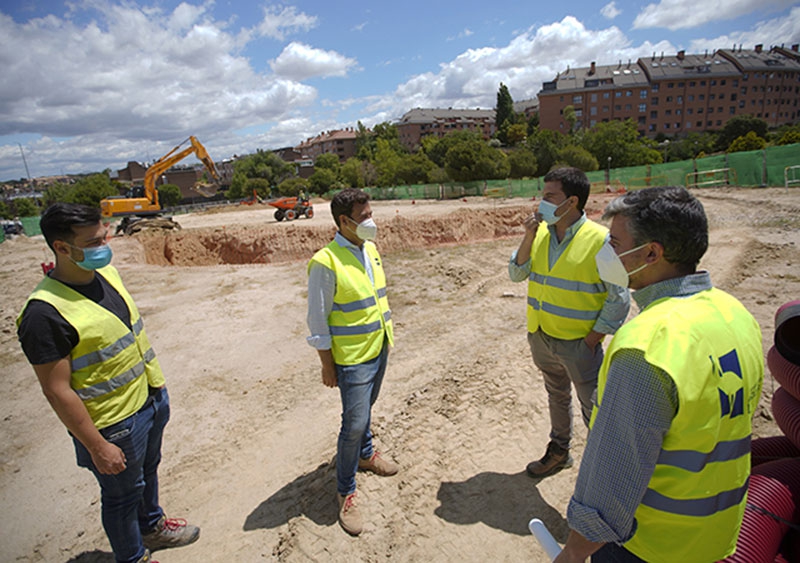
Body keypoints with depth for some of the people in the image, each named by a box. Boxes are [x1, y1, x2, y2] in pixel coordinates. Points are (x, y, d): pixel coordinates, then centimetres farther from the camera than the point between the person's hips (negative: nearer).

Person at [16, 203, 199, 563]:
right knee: (123, 493, 17)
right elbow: (57, 391, -22)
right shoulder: (45, 312, -27)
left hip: (151, 397, 8)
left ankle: (152, 527, 56)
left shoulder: (106, 272, -2)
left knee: (148, 470, 29)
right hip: (114, 423, -7)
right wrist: (97, 447, -17)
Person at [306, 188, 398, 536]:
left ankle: (365, 454, 50)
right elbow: (318, 320, -16)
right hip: (352, 357, -7)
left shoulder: (370, 249, 2)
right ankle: (346, 492, 23)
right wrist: (327, 366, -12)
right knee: (354, 423, 1)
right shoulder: (326, 262, -22)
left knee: (365, 409, 26)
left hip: (379, 348, 7)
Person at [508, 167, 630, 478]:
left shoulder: (600, 239, -18)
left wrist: (590, 341, -14)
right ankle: (559, 451, 45)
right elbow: (517, 274, -2)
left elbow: (619, 300, -14)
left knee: (594, 409, 8)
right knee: (557, 396, 24)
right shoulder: (540, 233, -1)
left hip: (579, 343, -5)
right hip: (541, 336, 6)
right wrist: (529, 236, -14)